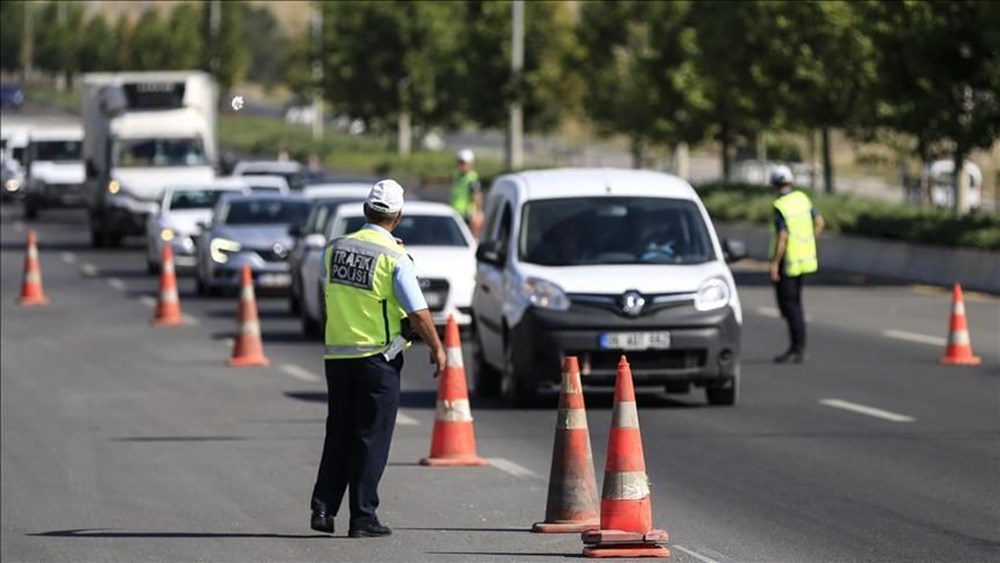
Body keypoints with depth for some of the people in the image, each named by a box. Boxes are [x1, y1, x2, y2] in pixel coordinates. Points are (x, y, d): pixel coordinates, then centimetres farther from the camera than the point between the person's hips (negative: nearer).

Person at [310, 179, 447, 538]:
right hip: (377, 357, -5)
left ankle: (323, 508, 7)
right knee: (372, 437, 1)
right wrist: (437, 349, 1)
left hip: (336, 354, 5)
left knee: (338, 434, 13)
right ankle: (362, 517, 1)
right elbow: (418, 312, -11)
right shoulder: (394, 258, -12)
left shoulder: (336, 248, 3)